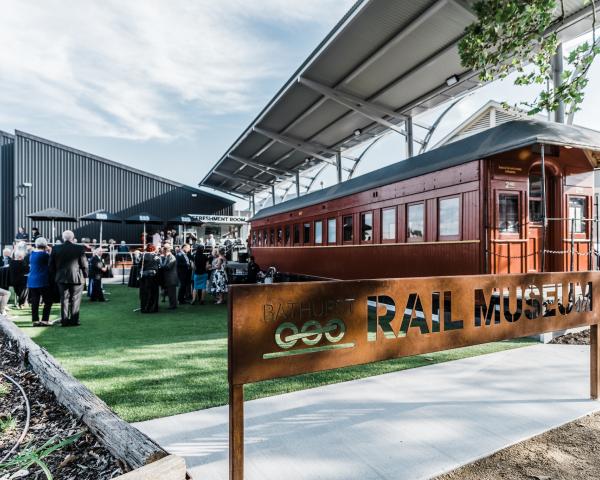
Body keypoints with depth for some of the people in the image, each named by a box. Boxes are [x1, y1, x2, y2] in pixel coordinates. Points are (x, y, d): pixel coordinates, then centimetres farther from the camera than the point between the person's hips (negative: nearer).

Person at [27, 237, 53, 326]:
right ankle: (45, 320, -2)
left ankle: (35, 320, 10)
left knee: (35, 302, 8)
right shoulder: (44, 254, -13)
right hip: (43, 281, -7)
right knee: (48, 301, 1)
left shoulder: (32, 254, 8)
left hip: (32, 281, 7)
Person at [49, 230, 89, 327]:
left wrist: (54, 277, 15)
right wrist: (85, 276, 6)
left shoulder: (55, 249, 0)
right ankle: (74, 321, 7)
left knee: (64, 299, 10)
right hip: (77, 278, -3)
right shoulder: (80, 249, -9)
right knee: (75, 300, 5)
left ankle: (64, 320, 11)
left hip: (61, 278, 3)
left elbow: (51, 265, 5)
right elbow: (84, 264, -6)